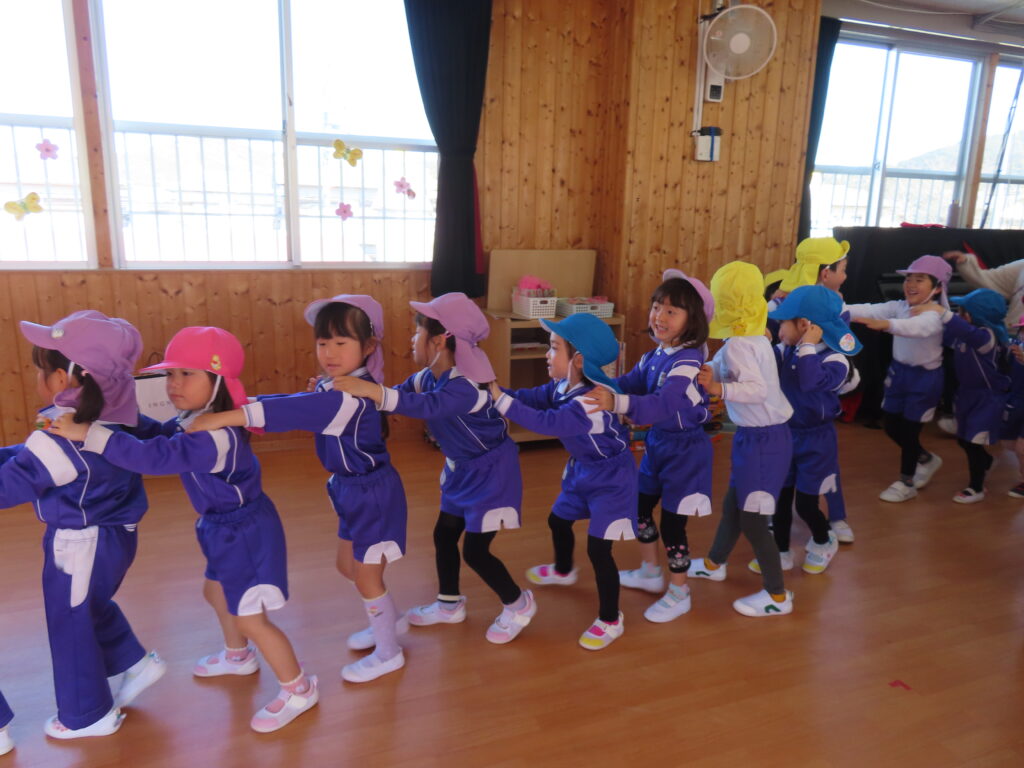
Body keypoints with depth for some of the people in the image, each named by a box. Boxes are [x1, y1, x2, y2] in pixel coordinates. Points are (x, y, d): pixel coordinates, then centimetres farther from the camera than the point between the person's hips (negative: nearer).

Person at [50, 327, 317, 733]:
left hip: (244, 532, -11)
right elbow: (151, 435, 7)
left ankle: (299, 690, 21)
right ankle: (238, 656, 58)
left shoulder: (216, 437, -34)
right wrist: (99, 420, -6)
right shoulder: (191, 421, -1)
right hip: (226, 527, 11)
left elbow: (151, 456, -41)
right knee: (216, 592, 31)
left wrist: (88, 434, -38)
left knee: (250, 618, 2)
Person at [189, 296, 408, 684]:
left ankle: (388, 653, 28)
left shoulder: (351, 397, -30)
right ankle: (388, 621, 45)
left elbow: (289, 411, -39)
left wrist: (223, 418, -40)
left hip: (373, 494, -9)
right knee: (348, 567, 23)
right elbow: (295, 405, 4)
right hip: (354, 491, 10)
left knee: (367, 578, 7)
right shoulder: (332, 388, 2)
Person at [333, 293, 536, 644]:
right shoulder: (430, 376, -4)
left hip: (490, 471, -9)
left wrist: (371, 390, -57)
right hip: (461, 469, 9)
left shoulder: (466, 386, -34)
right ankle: (449, 604, 36)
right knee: (444, 535, 15)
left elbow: (423, 406, -49)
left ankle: (518, 604, 22)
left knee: (475, 550, -2)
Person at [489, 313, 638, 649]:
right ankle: (563, 571, 56)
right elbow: (531, 397, -8)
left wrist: (500, 399, -44)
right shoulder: (562, 386, -8)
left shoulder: (592, 401, -37)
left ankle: (610, 620, 12)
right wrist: (496, 390, -23)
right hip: (583, 469, 10)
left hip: (610, 477, -10)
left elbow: (547, 422, -45)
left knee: (598, 549, -7)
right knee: (558, 520, 26)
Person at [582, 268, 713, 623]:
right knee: (640, 506, 18)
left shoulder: (688, 361, -25)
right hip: (657, 442, 8)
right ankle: (650, 572, 41)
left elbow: (664, 405, -39)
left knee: (672, 521, 2)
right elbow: (630, 383, -3)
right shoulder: (654, 356, 1)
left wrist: (617, 403, -52)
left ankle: (679, 593, 25)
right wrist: (598, 384, -21)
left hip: (685, 448, -8)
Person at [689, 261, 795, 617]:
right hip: (756, 434, 9)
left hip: (762, 439, -9)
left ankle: (777, 596, 18)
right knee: (733, 504, 23)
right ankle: (714, 564, 42)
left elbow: (758, 389, -32)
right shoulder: (753, 336, 5)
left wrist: (718, 388, -37)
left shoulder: (737, 344, -23)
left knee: (753, 519, 2)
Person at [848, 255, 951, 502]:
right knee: (891, 427, 14)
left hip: (925, 377, -6)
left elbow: (916, 327, -43)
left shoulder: (936, 315, -21)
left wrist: (884, 324, -62)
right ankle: (927, 459, 42)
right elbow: (871, 309, -17)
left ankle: (906, 483, 23)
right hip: (898, 371, 7)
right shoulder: (899, 307, -1)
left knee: (908, 429, 3)